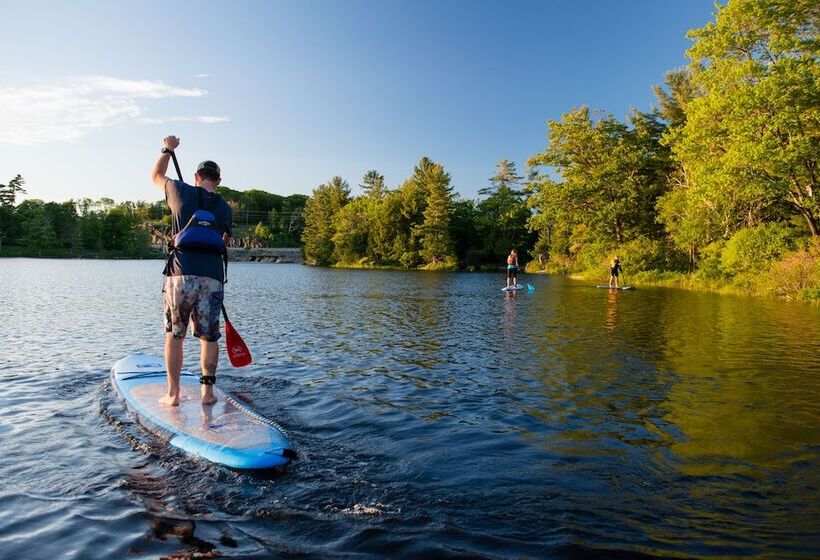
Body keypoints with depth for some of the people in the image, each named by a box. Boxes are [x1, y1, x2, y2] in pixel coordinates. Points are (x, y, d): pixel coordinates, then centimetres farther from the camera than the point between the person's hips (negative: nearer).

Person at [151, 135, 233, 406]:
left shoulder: (182, 192, 8)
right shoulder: (225, 208, 14)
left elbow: (156, 176, 28)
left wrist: (167, 150, 41)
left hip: (181, 274, -1)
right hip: (213, 276, 2)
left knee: (174, 335, 9)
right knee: (209, 336, 10)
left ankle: (173, 393, 12)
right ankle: (207, 391, 11)